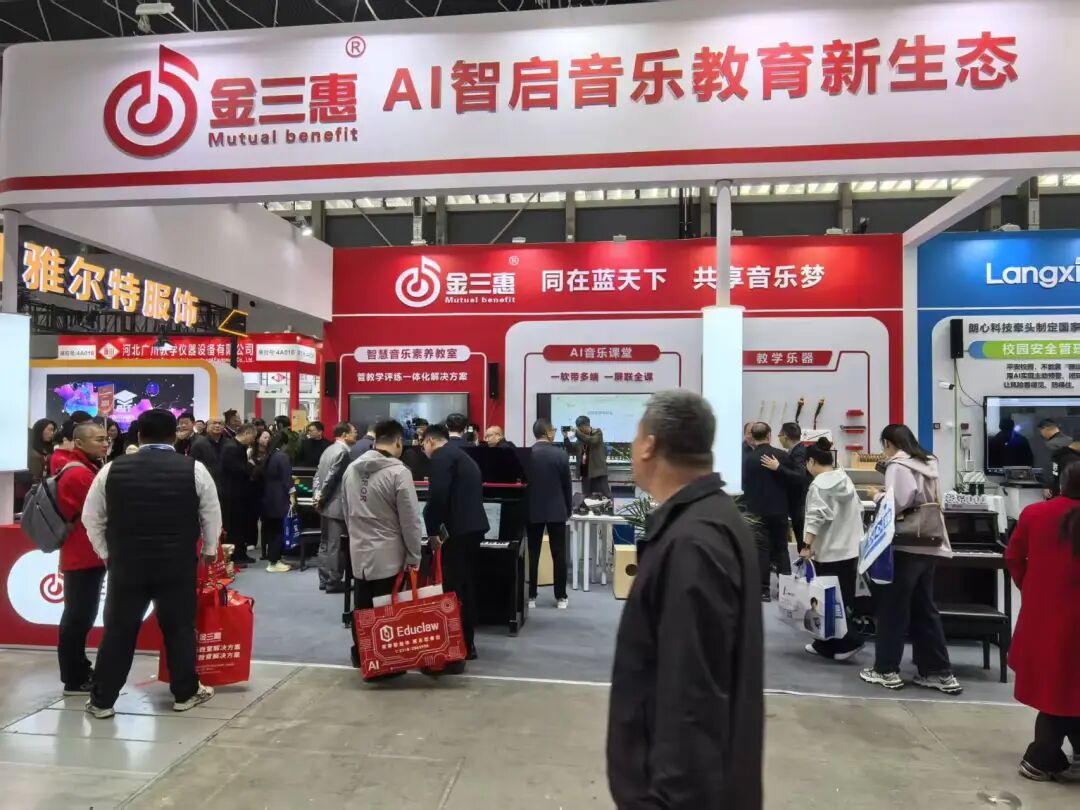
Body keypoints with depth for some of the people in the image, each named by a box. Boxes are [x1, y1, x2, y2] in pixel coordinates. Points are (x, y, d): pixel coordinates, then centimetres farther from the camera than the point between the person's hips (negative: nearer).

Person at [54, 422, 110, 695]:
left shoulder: (85, 469, 15)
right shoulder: (80, 474, -17)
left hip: (86, 555, 10)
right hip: (84, 557, -10)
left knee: (81, 616, 17)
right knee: (78, 617, -2)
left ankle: (80, 671, 28)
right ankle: (74, 680, 7)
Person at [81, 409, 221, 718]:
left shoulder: (112, 469, 0)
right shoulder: (194, 469, -5)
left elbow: (91, 517, 7)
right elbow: (212, 516, 2)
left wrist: (105, 553, 17)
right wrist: (209, 551, 15)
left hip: (125, 564, 1)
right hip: (178, 565, -1)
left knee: (118, 631, 12)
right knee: (180, 628, 10)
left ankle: (102, 700, 20)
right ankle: (185, 693, 20)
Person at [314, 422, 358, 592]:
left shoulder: (328, 449, 14)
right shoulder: (344, 451, -17)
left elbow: (318, 475, 12)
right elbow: (331, 477, -20)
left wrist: (317, 494, 1)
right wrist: (322, 498, -9)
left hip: (327, 504, 10)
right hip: (337, 505, -10)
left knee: (325, 544, 14)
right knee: (336, 546, -2)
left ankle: (324, 580, 22)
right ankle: (334, 582, 4)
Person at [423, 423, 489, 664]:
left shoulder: (441, 456, -7)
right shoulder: (463, 456, 22)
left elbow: (437, 497, -20)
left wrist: (432, 530, -11)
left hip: (458, 530, -10)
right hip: (473, 526, 10)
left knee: (454, 588, -4)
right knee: (465, 586, 15)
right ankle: (466, 642, 22)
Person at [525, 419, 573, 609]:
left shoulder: (525, 455, -4)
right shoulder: (560, 454, -9)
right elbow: (567, 485, -3)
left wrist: (524, 508, 14)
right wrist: (568, 509, 10)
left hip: (533, 511, 2)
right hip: (556, 511, -1)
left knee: (533, 554, 7)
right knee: (559, 555, 5)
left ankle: (531, 597, 11)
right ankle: (561, 598, 10)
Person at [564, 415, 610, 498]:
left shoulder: (597, 432, -3)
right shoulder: (581, 437, 12)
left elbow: (592, 441, -23)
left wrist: (577, 432, -20)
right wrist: (566, 437, 0)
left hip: (598, 471, -6)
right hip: (585, 473, 6)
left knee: (604, 497, -4)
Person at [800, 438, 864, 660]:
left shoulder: (819, 484, -12)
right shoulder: (846, 480, 12)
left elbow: (816, 517, -21)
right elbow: (857, 511, 18)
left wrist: (807, 545, -22)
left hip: (829, 552, -8)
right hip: (851, 549, 8)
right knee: (843, 599, 12)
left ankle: (848, 642, -2)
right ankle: (828, 645, 20)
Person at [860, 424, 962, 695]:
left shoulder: (898, 466, -11)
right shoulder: (929, 464, 12)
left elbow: (899, 503, -24)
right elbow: (932, 502, 12)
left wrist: (879, 498, -5)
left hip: (905, 546, -8)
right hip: (929, 545, 8)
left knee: (892, 608, 3)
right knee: (924, 610, 14)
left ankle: (886, 670, 11)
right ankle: (940, 672, 18)